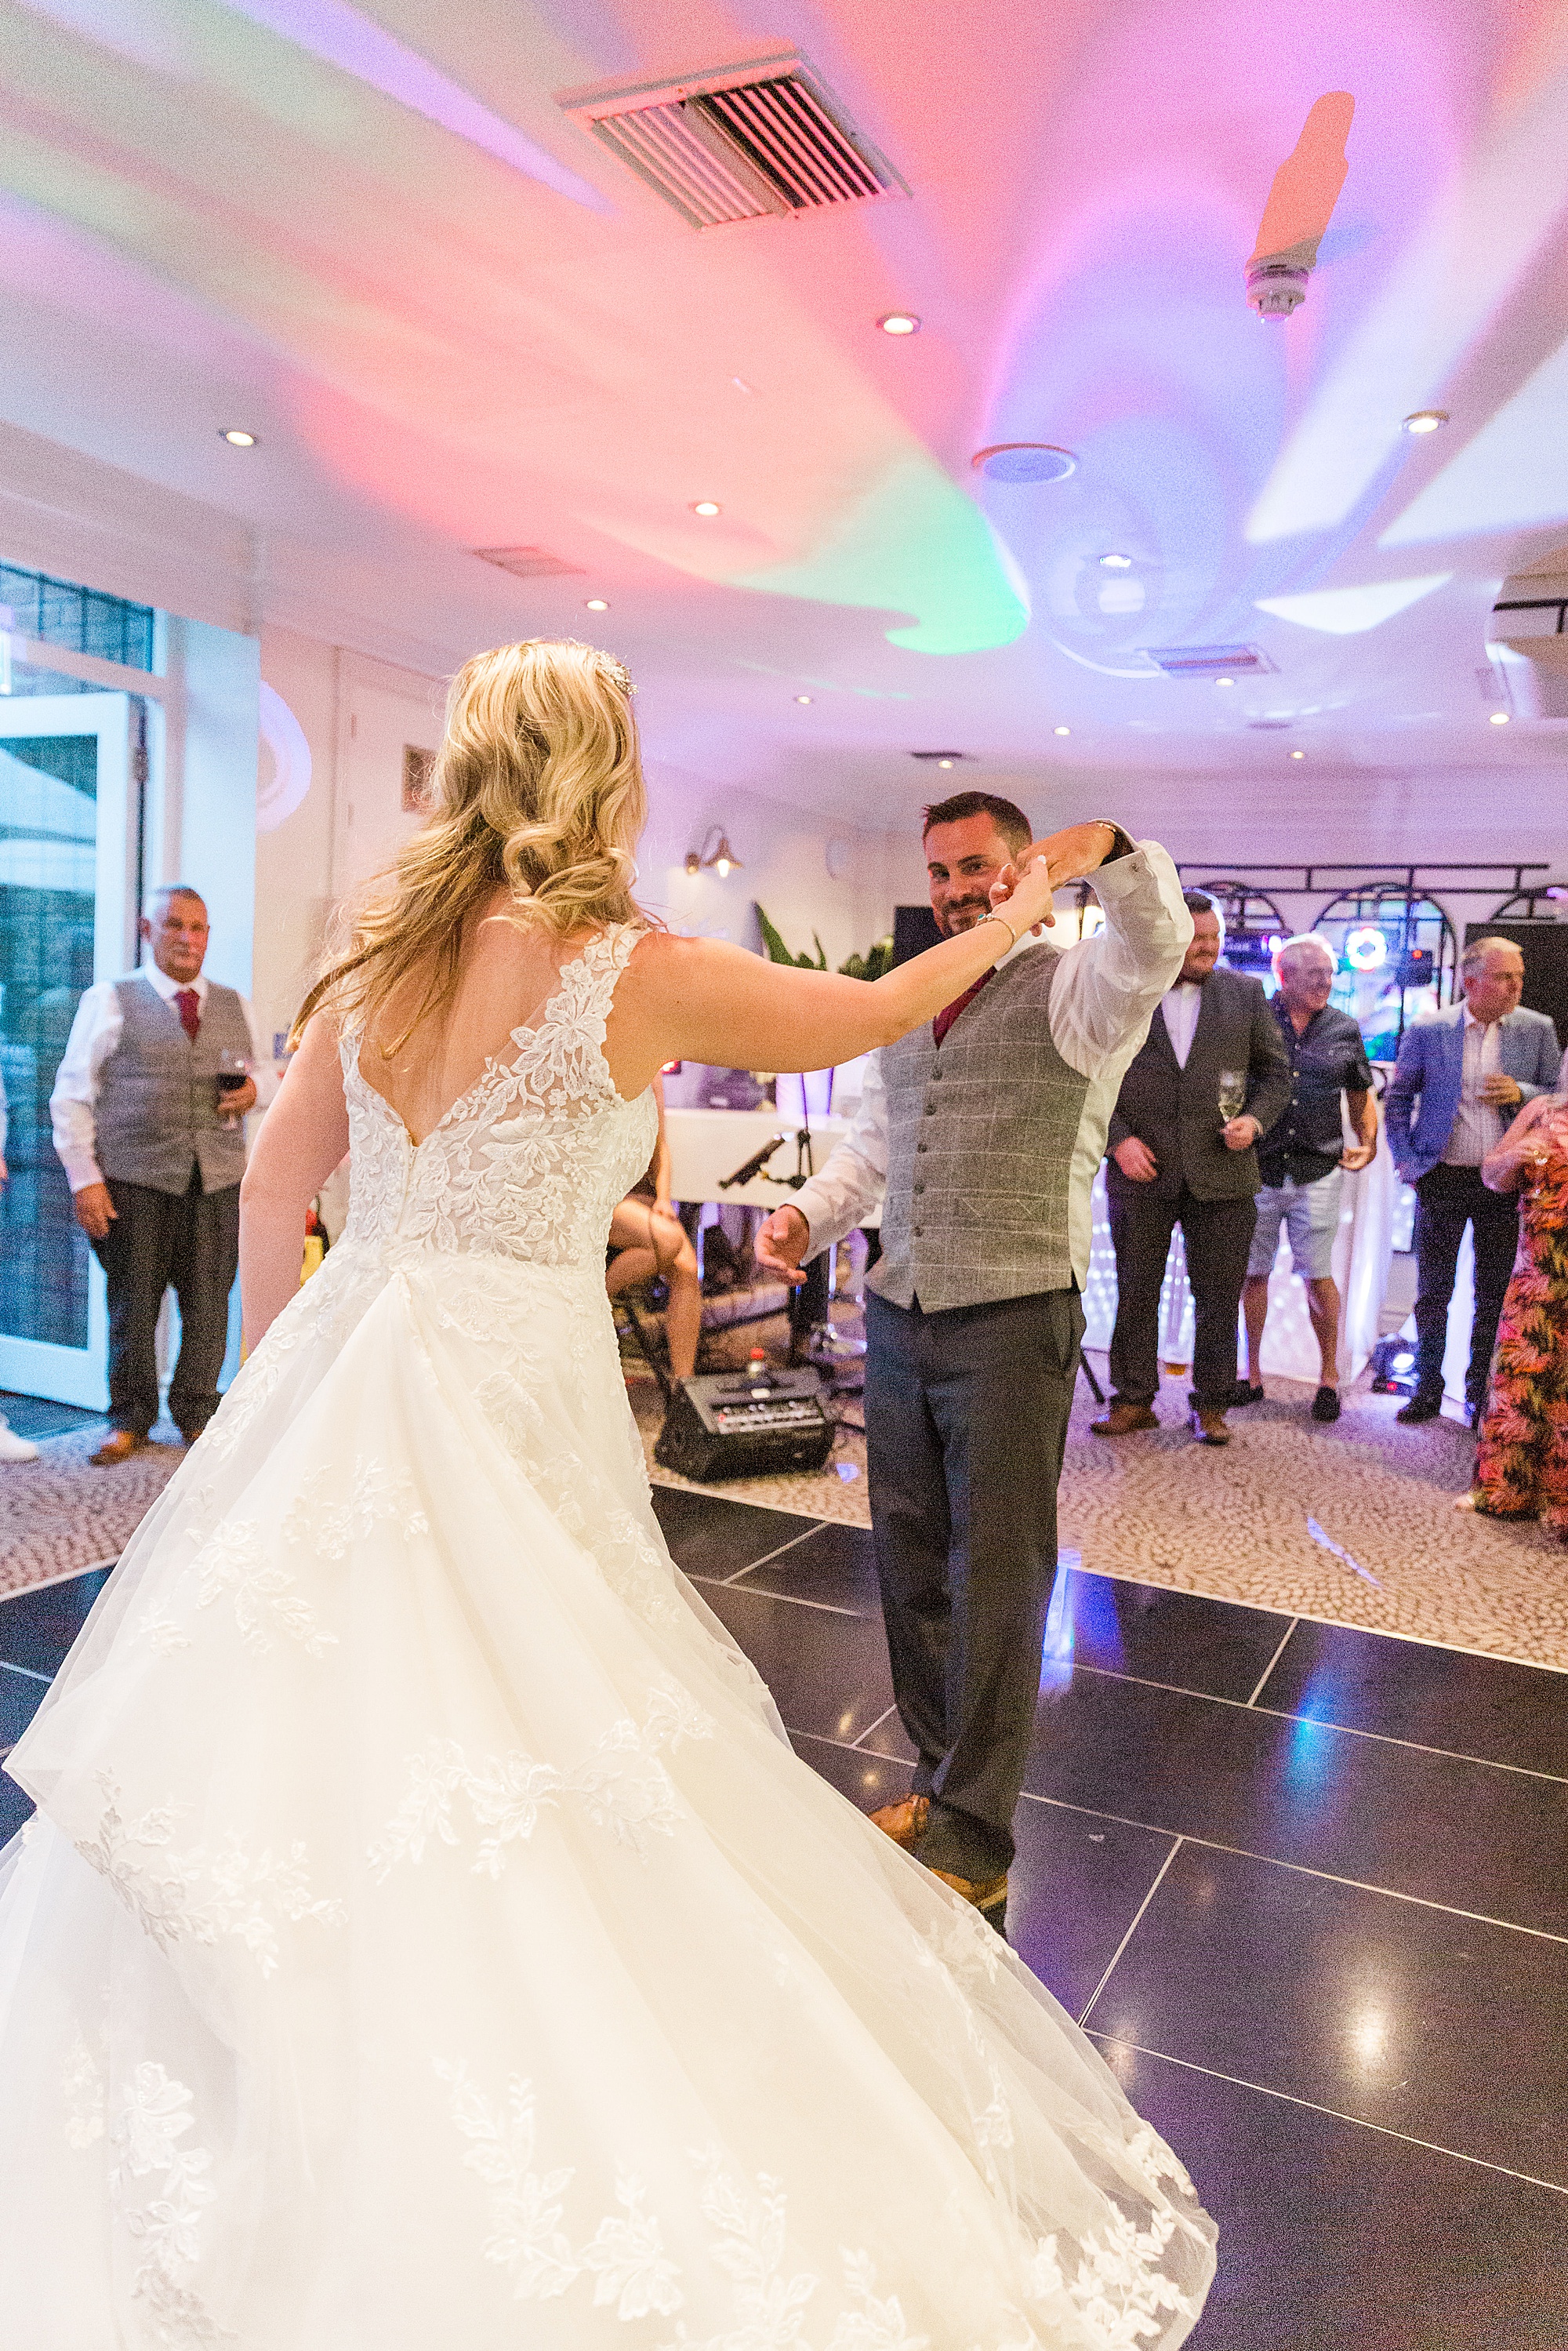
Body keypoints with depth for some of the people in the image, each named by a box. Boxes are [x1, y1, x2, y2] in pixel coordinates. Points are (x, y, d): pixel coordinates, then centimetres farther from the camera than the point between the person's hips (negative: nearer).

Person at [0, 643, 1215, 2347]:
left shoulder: (375, 958, 3)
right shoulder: (635, 974, -11)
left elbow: (271, 1189, 9)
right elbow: (874, 1014, 2)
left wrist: (274, 1401, 20)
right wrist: (1011, 919, 20)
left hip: (338, 1387, 6)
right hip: (512, 1409, -5)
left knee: (285, 1767, 18)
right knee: (516, 1822, 9)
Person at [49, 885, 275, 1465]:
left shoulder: (235, 1007, 15)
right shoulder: (109, 1001, 5)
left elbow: (265, 1075, 27)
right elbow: (71, 1095, 3)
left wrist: (253, 1091, 2)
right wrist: (84, 1178, -5)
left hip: (218, 1179, 3)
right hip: (134, 1179, -2)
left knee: (208, 1303, 5)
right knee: (132, 1303, 4)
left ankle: (196, 1414, 21)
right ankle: (130, 1419, 20)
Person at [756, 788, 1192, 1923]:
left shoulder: (1072, 989, -1)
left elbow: (1154, 944, -23)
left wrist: (1111, 851, -40)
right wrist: (809, 1215, 3)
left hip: (1013, 1321, -6)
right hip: (898, 1316, 6)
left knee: (996, 1575, 0)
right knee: (909, 1560, 14)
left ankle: (973, 1840, 13)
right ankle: (942, 1775, 33)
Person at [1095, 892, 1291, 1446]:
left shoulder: (1246, 993, 7)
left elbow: (1276, 1072, 12)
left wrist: (1256, 1118, -6)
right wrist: (1118, 1139, -8)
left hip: (1221, 1172, 1)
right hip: (1142, 1171, -1)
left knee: (1219, 1295, 6)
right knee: (1135, 1291, 7)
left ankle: (1211, 1405, 19)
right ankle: (1134, 1400, 20)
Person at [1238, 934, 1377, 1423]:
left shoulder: (1344, 1030, 7)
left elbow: (1361, 1094, 17)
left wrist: (1368, 1142, 5)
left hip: (1317, 1171, 1)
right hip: (1256, 1168, 0)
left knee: (1318, 1275, 3)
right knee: (1253, 1273, 7)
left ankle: (1329, 1377, 17)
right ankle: (1251, 1375, 20)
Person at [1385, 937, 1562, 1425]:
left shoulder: (1537, 1029, 1)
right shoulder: (1427, 1029, -3)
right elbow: (1397, 1098, 5)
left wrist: (1522, 1093, -13)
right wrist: (1407, 1159, -2)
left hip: (1504, 1183, 1)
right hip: (1442, 1178, -1)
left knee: (1495, 1294, 9)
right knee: (1433, 1291, 6)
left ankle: (1480, 1394, 22)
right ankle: (1428, 1389, 18)